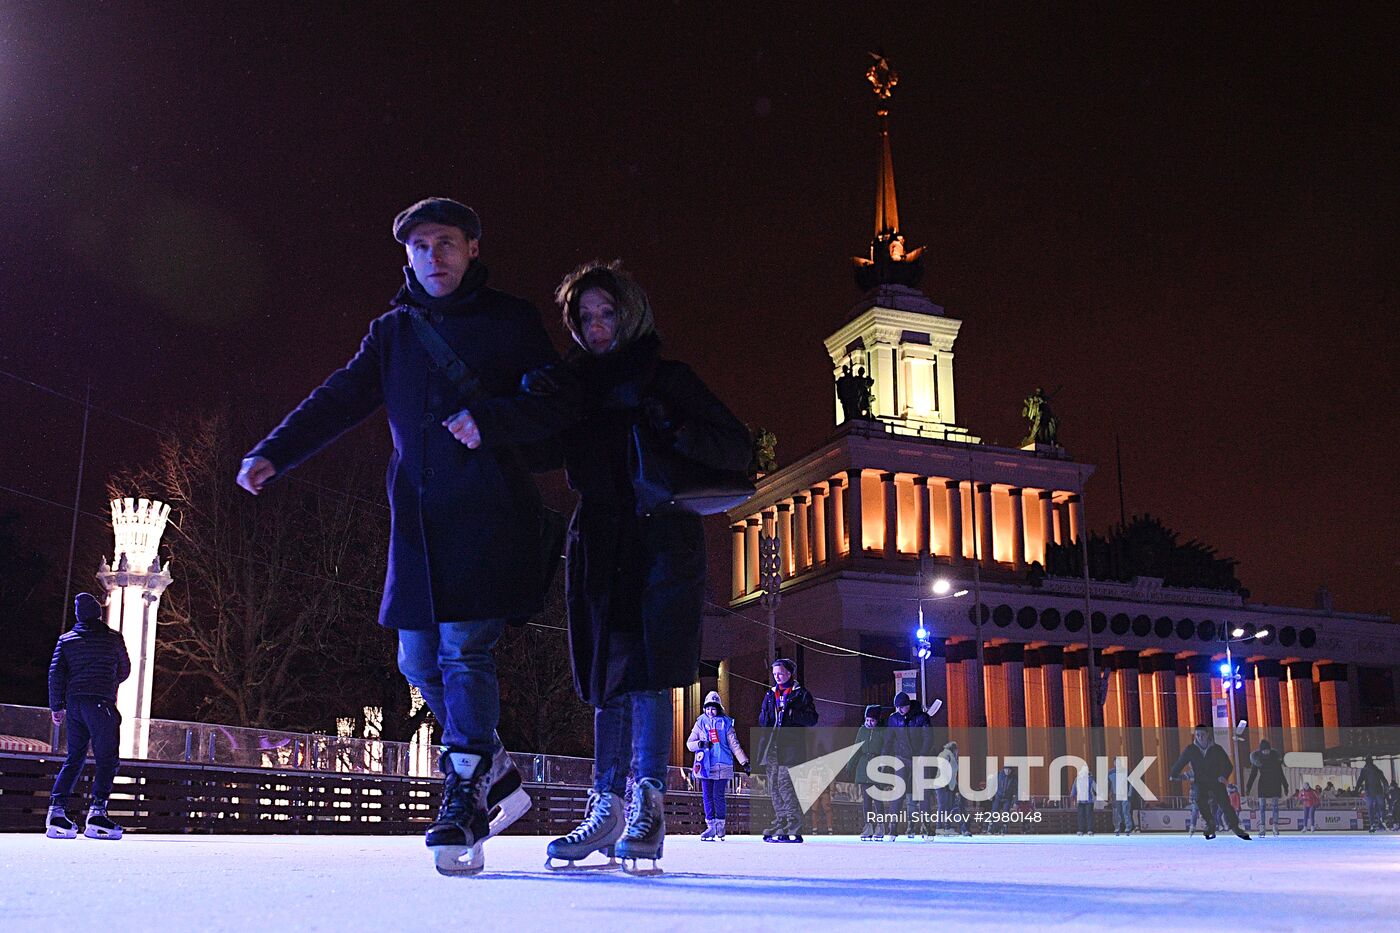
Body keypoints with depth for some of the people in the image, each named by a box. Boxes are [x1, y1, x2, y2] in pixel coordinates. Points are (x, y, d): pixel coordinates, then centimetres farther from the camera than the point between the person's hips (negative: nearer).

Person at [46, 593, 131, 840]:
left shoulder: (66, 640, 11)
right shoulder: (113, 639, 3)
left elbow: (55, 673, 7)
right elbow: (124, 671, 15)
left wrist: (56, 706, 12)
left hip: (73, 704, 5)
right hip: (101, 703, -5)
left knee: (74, 758, 13)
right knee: (107, 760, -5)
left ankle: (56, 811, 4)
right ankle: (97, 813, -14)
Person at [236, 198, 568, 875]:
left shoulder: (509, 321, 6)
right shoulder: (393, 331, 18)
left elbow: (556, 405, 0)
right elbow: (338, 400, 12)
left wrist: (490, 420, -18)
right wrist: (273, 453, -2)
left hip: (487, 510, -5)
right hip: (417, 517, 5)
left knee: (464, 649, -15)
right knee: (420, 660, 4)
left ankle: (464, 800, -12)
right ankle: (497, 775, 20)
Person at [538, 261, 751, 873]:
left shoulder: (668, 378, 6)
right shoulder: (576, 384, 17)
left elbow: (736, 449, -2)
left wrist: (673, 429, -18)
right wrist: (533, 395, -14)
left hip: (662, 539, -4)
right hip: (599, 542, 4)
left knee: (644, 668, -13)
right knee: (608, 672, 3)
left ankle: (648, 804, -13)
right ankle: (608, 806, 6)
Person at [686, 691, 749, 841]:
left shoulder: (725, 723, 4)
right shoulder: (700, 723, 9)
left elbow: (734, 744, 4)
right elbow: (689, 743, 8)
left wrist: (744, 762, -3)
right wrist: (701, 744, -13)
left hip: (721, 766, -2)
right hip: (705, 766, 2)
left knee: (718, 796, -4)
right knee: (707, 796, 1)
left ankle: (721, 825, 12)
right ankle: (711, 827, 6)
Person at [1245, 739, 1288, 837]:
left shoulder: (1275, 757, -2)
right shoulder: (1257, 758, -3)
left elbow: (1280, 773, 5)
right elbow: (1253, 774, -1)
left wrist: (1285, 786, 5)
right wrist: (1248, 787, -6)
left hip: (1275, 784, 1)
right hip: (1263, 784, -1)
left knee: (1275, 806, 0)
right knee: (1262, 806, -5)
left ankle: (1275, 828, 4)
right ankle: (1262, 829, -6)